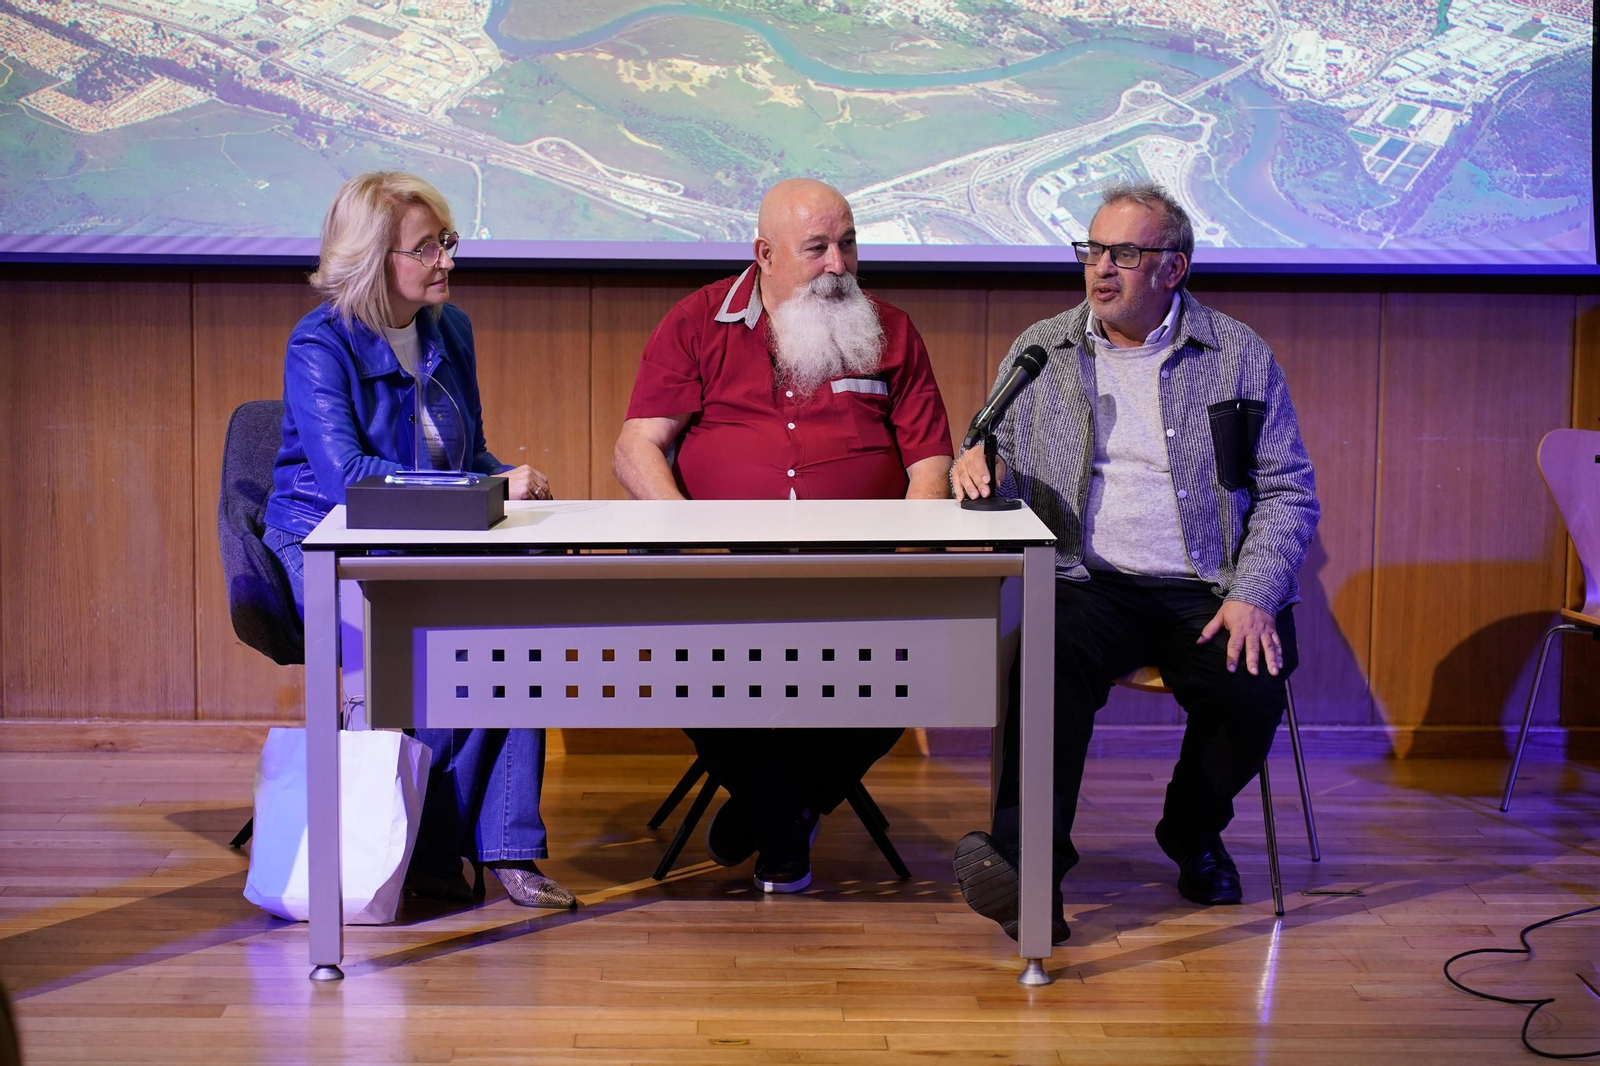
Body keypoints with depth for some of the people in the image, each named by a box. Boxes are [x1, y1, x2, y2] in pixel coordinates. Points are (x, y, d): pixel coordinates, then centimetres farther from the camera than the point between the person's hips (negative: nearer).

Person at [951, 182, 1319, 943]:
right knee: (1051, 663, -32)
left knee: (1250, 689, -26)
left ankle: (1192, 836, 5)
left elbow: (1288, 492, 7)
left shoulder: (1240, 355, 10)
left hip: (1203, 591, 0)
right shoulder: (1040, 351, 13)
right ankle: (1027, 864, -40)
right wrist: (978, 465, -11)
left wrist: (1253, 596, -8)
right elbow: (996, 466, 15)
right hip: (1087, 583, 0)